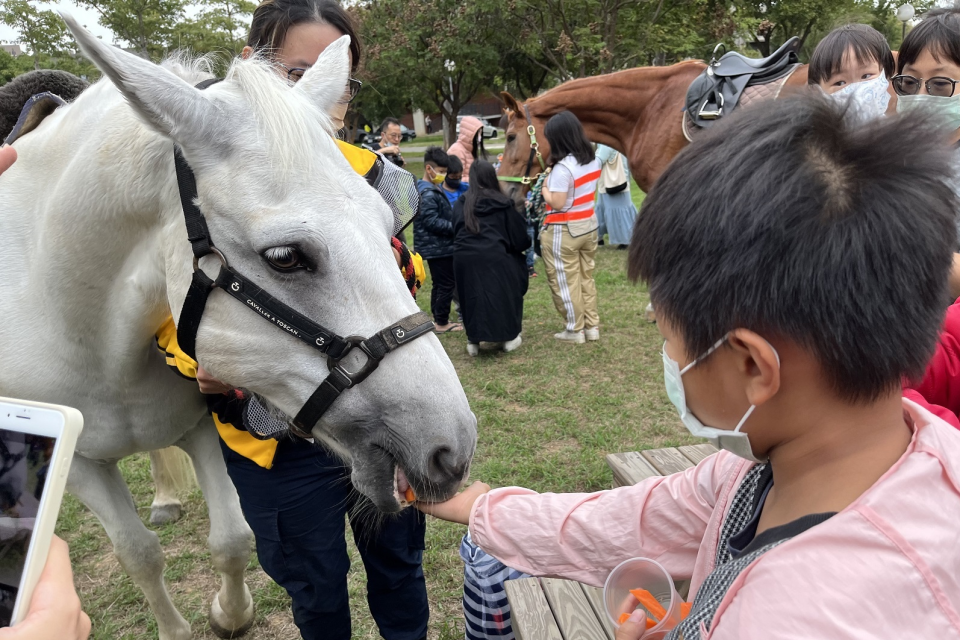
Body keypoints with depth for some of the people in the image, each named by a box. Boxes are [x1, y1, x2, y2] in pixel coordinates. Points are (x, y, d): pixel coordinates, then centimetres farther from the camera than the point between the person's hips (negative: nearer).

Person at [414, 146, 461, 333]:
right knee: (447, 284, -2)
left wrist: (455, 224, 7)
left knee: (440, 284, 17)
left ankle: (438, 319, 26)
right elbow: (432, 222, -25)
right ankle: (441, 323, 6)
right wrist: (456, 227, -20)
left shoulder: (432, 189, 14)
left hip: (436, 246, 10)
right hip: (438, 247, -10)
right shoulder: (428, 193, -19)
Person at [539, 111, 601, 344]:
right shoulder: (593, 160, 4)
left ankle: (575, 330, 14)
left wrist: (545, 187, -5)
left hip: (564, 231, -8)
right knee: (586, 277, 17)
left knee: (566, 282, 5)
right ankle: (592, 326, 23)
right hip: (589, 225, 8)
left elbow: (556, 203, -23)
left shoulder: (563, 167, -22)